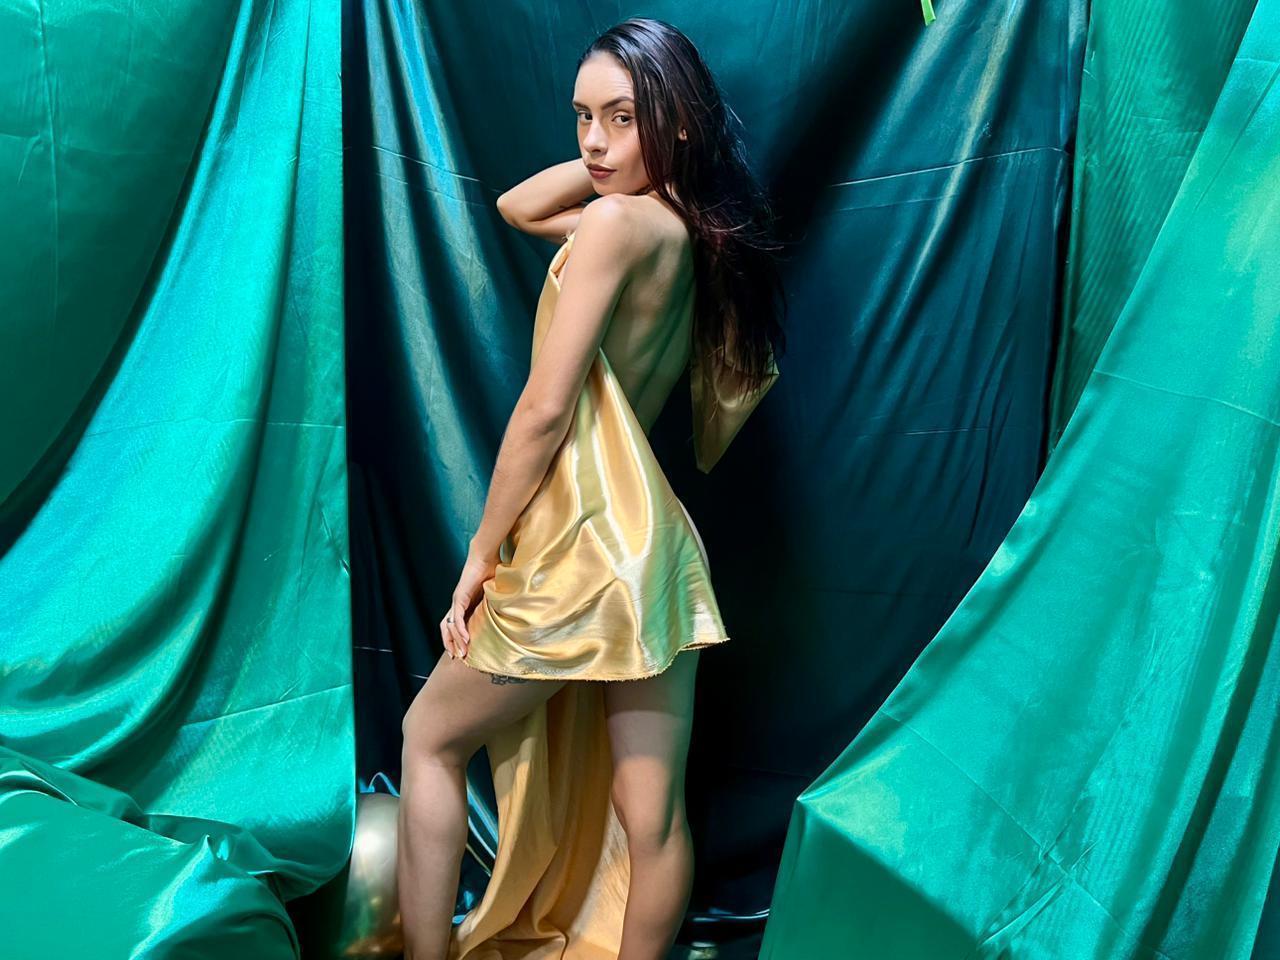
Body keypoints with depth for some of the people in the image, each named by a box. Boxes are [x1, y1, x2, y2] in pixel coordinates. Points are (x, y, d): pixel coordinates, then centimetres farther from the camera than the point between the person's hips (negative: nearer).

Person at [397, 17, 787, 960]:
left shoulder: (618, 221, -13)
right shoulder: (693, 230, 11)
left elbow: (546, 407, -15)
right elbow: (517, 206, 24)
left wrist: (481, 552, -7)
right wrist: (611, 158, 12)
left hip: (588, 543, -7)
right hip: (660, 548, 7)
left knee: (430, 737, 16)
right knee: (653, 816, 11)